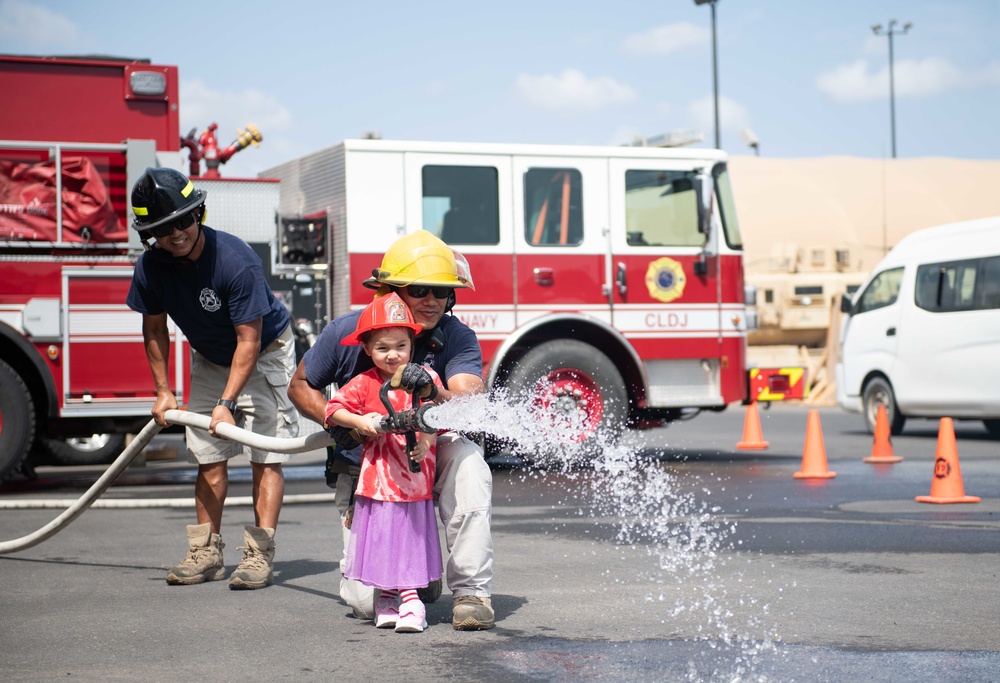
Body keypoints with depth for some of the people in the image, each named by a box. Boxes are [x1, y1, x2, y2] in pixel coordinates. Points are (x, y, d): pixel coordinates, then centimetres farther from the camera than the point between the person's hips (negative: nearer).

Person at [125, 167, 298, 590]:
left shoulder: (236, 262, -33)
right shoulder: (151, 267, -17)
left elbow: (248, 341, -30)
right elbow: (154, 328, 1)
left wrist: (228, 402, -33)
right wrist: (163, 391, 0)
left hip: (264, 355, -5)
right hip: (209, 360, 5)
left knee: (265, 455, -11)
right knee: (209, 456, 4)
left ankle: (260, 554, -13)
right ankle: (207, 553, 11)